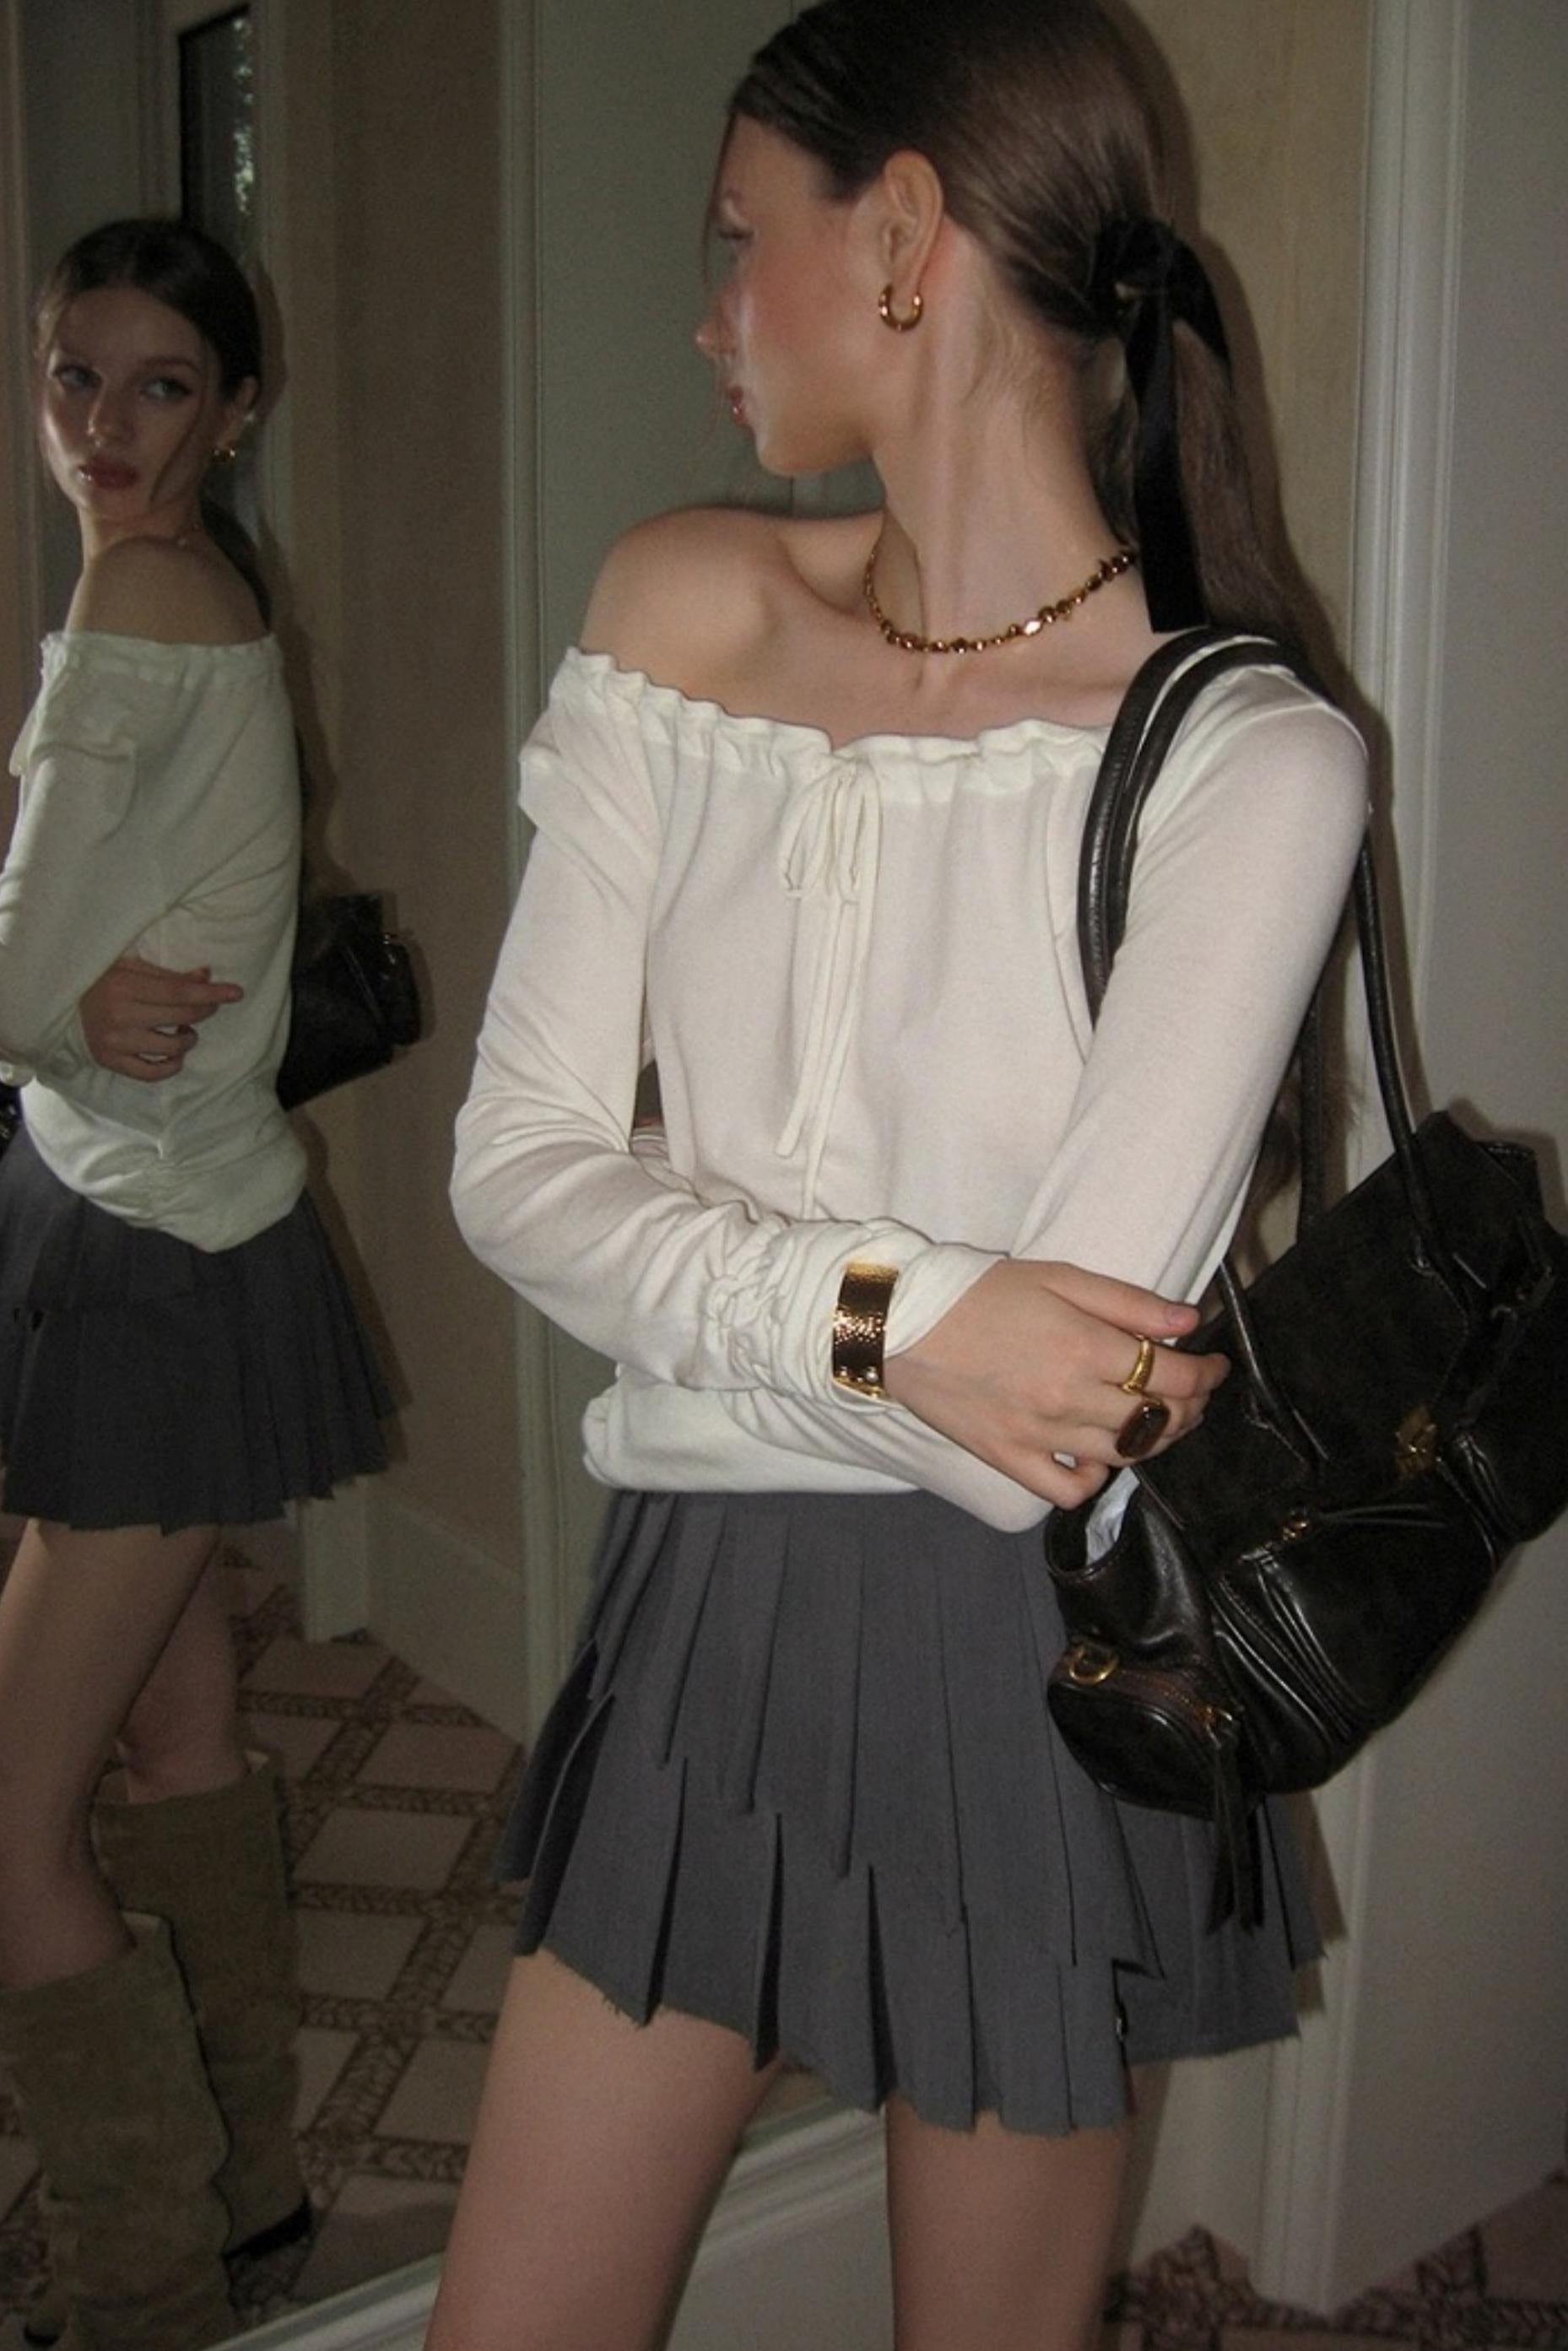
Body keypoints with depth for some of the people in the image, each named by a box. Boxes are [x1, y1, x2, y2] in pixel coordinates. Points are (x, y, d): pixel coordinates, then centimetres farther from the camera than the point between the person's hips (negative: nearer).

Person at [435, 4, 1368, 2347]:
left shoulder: (1248, 754, -16)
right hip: (704, 1618, 4)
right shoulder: (688, 608, -1)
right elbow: (514, 1165, -6)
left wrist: (693, 1280, -11)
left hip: (1027, 1659, -4)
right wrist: (887, 1318, -19)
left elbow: (1047, 1411, -23)